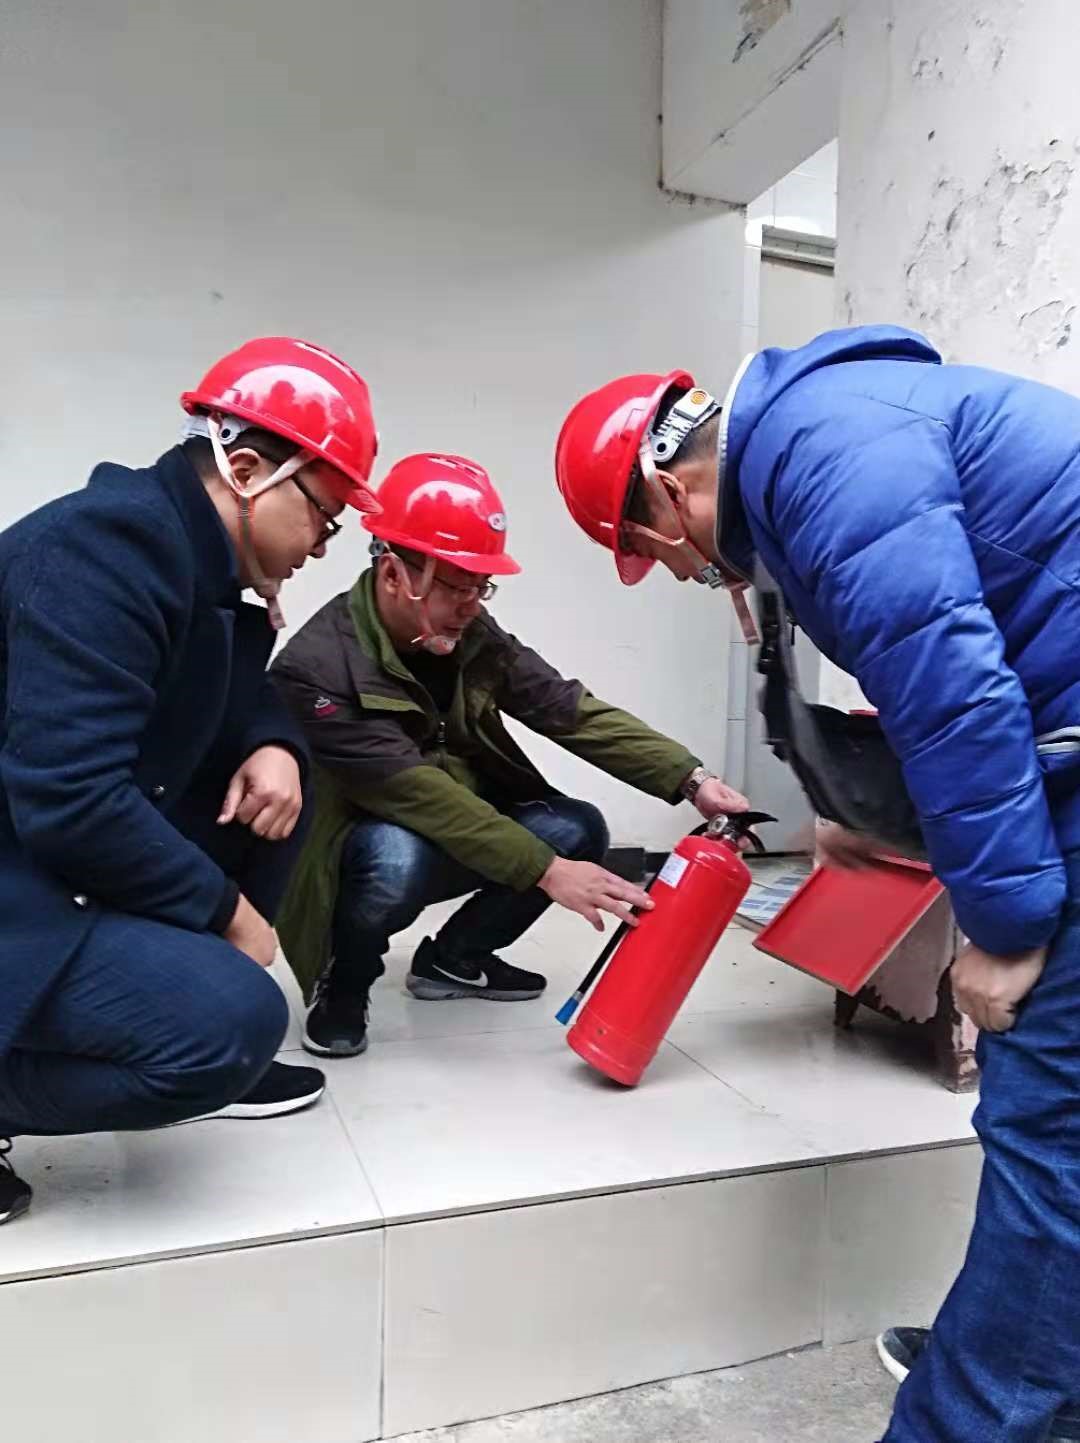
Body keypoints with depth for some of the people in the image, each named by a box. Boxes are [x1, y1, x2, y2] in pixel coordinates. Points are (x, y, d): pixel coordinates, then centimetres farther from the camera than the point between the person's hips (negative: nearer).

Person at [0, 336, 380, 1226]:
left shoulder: (195, 557, 6)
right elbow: (72, 801, -29)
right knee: (238, 1020, -25)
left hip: (73, 854, 10)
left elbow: (240, 700, 17)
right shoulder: (107, 544, -23)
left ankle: (204, 1056, 14)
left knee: (276, 784, 8)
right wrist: (226, 910, -15)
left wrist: (275, 748, -8)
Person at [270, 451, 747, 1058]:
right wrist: (546, 870, -35)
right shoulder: (318, 667, -26)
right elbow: (416, 792, -32)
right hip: (365, 850, -6)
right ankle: (345, 985, -4)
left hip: (454, 841, 6)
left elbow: (572, 710, -13)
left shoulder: (473, 636, -7)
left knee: (577, 829, -11)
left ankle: (453, 958, 11)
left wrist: (691, 778, -24)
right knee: (398, 854, -38)